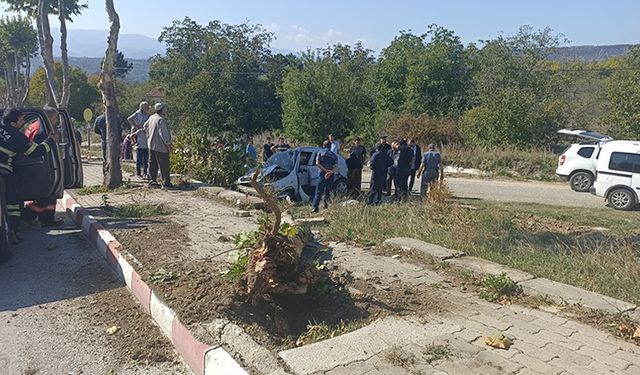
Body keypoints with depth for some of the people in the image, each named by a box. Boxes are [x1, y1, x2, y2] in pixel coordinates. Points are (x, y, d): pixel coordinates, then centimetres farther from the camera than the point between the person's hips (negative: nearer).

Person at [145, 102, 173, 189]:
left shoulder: (151, 118, 11)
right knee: (164, 165, -5)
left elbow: (145, 126, 26)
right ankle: (166, 183, -5)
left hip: (151, 145, 9)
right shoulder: (161, 120, -18)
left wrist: (149, 138, 35)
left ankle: (152, 181, 20)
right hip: (160, 147, -9)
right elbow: (163, 133, -25)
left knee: (153, 164, 14)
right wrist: (168, 143, -25)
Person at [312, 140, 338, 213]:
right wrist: (330, 172, -15)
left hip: (323, 174, -3)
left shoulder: (320, 152, 7)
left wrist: (325, 170, -10)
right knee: (327, 191, 19)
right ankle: (326, 205, 18)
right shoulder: (334, 155, 14)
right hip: (331, 175, 3)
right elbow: (336, 167, -1)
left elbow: (317, 163, -6)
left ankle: (316, 207, -17)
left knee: (319, 191, -6)